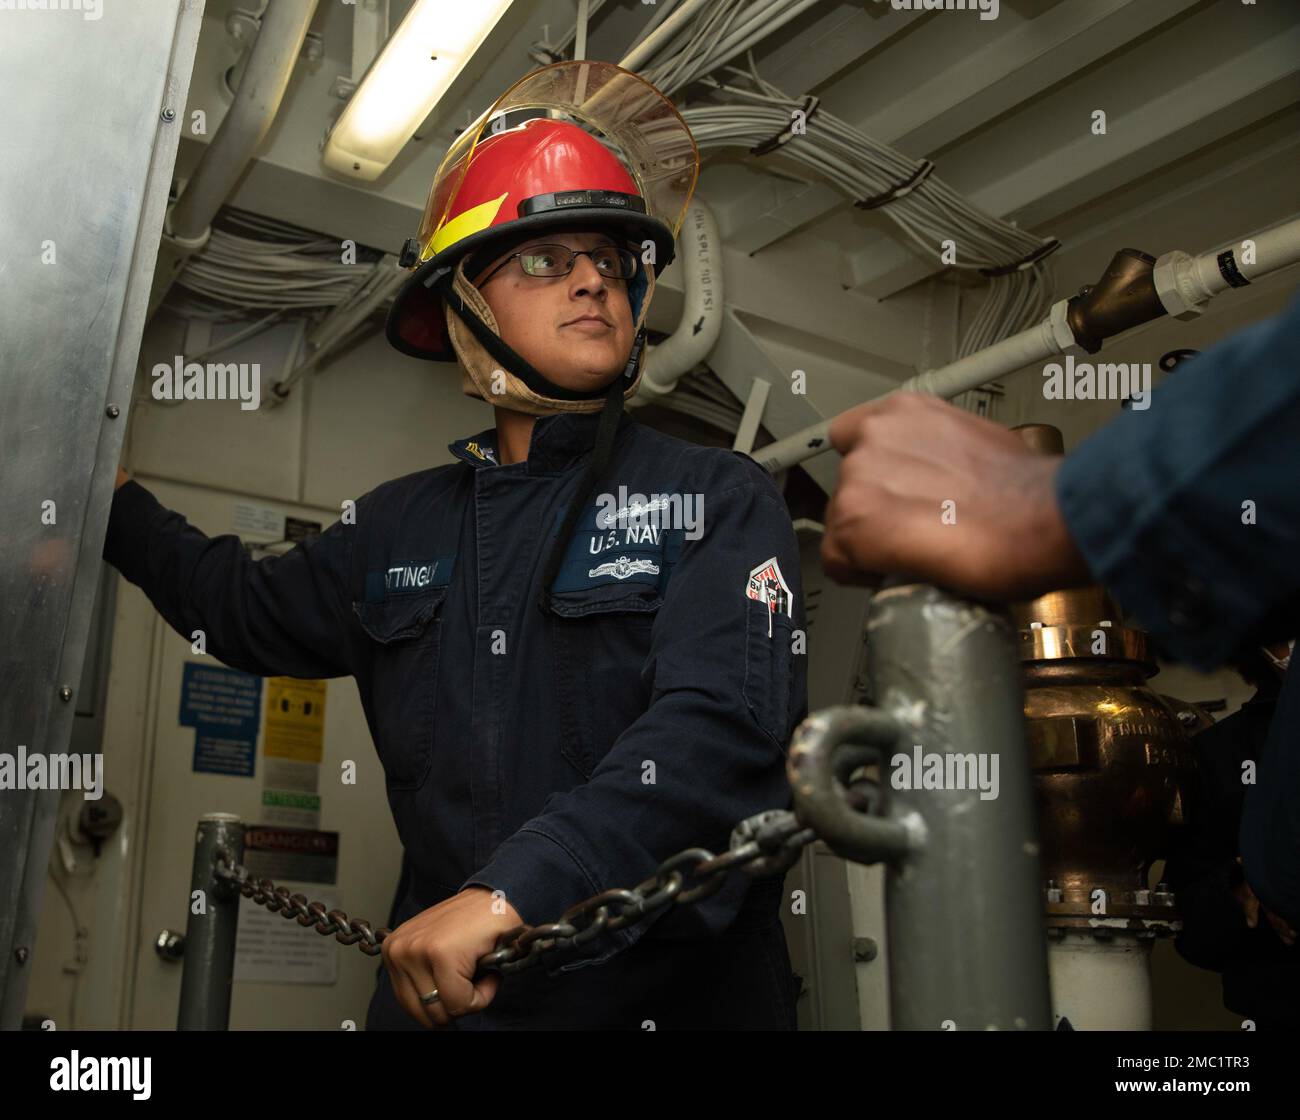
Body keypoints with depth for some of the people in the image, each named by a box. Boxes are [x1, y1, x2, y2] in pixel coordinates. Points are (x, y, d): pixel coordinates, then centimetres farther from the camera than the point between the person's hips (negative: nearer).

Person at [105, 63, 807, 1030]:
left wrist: (514, 890, -31)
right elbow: (248, 610, 27)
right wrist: (112, 498, 28)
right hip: (443, 988, 4)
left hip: (679, 987, -3)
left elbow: (721, 721, -22)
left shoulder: (721, 501, -6)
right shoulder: (398, 526, 8)